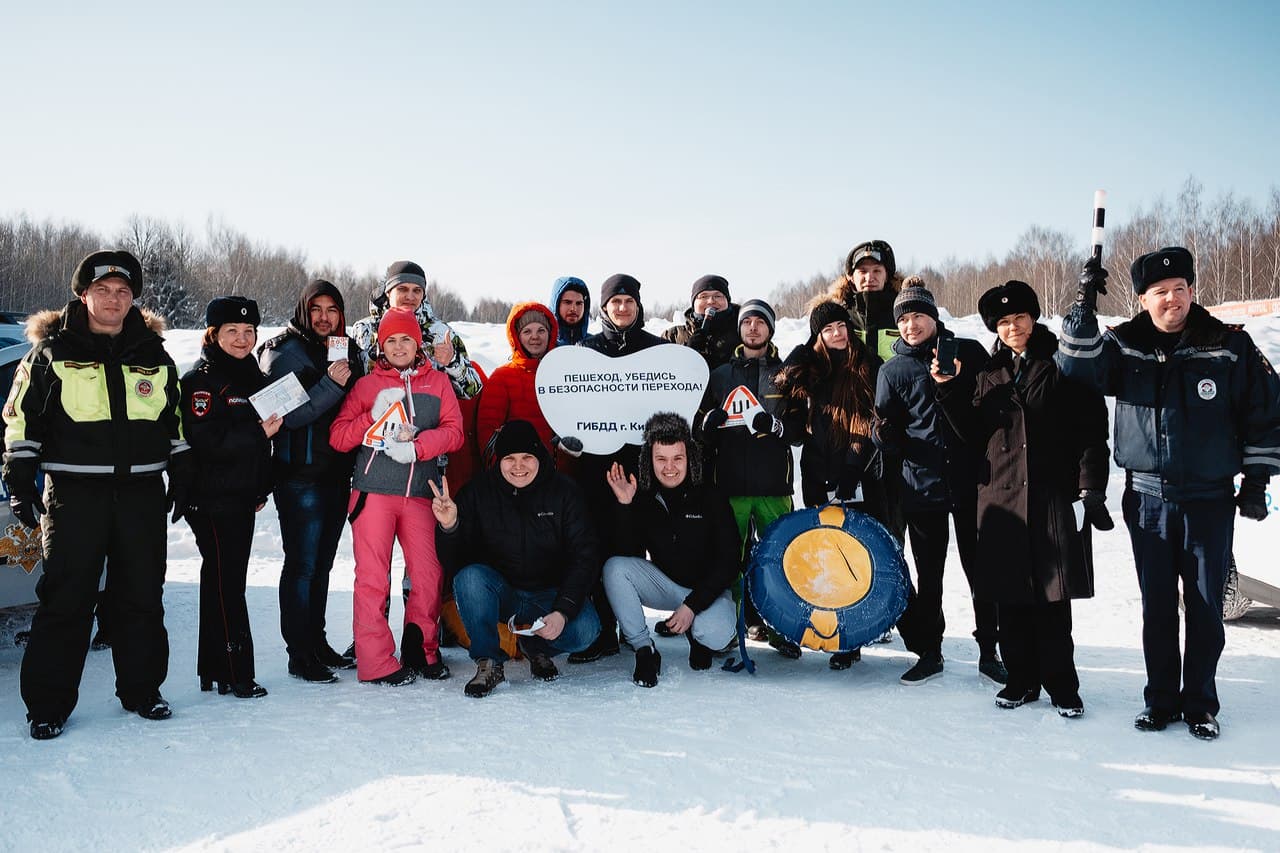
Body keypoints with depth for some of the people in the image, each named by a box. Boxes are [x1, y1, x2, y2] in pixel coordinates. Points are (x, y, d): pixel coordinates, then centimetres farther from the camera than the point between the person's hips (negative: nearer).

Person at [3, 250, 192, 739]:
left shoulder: (153, 355, 12)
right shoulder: (52, 352, 2)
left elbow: (174, 423, 18)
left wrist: (181, 479, 14)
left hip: (142, 494, 3)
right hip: (73, 494, -3)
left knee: (143, 598, 9)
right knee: (66, 600, -1)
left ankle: (140, 690, 22)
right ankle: (48, 704, 10)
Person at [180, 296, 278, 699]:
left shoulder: (253, 377, 16)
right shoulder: (200, 379, -9)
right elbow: (205, 441, -20)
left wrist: (263, 488, 19)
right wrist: (258, 432, -24)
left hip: (242, 497, 8)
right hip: (211, 497, -8)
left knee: (228, 581, 12)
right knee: (224, 582, -6)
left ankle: (214, 670, 21)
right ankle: (234, 673, -1)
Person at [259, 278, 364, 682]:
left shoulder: (348, 351, 13)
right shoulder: (285, 353, -6)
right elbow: (289, 415, -16)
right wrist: (330, 385, -26)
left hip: (337, 473, 6)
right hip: (300, 477, -6)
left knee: (322, 563, 14)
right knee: (302, 564, -2)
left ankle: (317, 644, 24)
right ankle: (300, 654, 7)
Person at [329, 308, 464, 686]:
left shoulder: (438, 383, 14)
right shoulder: (366, 385, 11)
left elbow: (454, 431, 2)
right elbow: (338, 437, 4)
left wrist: (416, 446, -13)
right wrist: (374, 417, -11)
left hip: (421, 493, 1)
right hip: (373, 492, -1)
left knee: (429, 574, 2)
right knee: (372, 576, -3)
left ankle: (422, 651, 20)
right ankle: (376, 662, 4)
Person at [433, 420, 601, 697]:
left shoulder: (564, 492, -8)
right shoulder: (479, 492, -7)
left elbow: (585, 556, -11)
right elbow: (456, 562, -10)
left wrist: (563, 611, -24)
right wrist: (449, 527, -32)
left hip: (550, 594, 0)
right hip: (499, 594, 0)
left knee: (584, 629, -28)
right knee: (469, 577, -32)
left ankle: (537, 647, 8)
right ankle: (488, 662, -13)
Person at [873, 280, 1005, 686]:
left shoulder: (968, 352, 3)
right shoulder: (892, 371, 6)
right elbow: (891, 442, 6)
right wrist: (884, 435, -14)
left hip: (970, 481, -1)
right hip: (921, 485, 1)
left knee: (981, 569, 7)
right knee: (928, 575, 10)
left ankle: (989, 651, 21)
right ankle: (929, 652, 22)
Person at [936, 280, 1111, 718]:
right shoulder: (988, 376, 15)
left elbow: (1092, 429, -4)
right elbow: (975, 435, 10)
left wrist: (1091, 488, -11)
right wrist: (950, 390, 0)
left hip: (1054, 496, -4)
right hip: (1001, 496, 4)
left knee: (1052, 594, -2)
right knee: (1010, 595, 7)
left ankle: (1060, 683, 10)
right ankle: (1022, 679, 19)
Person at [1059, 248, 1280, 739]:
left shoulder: (1230, 347, -4)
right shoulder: (1125, 346, 1)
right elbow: (1078, 366, -12)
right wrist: (1084, 306, -20)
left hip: (1209, 500, -1)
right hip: (1147, 500, 2)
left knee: (1205, 606, 6)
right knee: (1156, 606, 9)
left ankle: (1200, 703, 19)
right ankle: (1161, 699, 21)